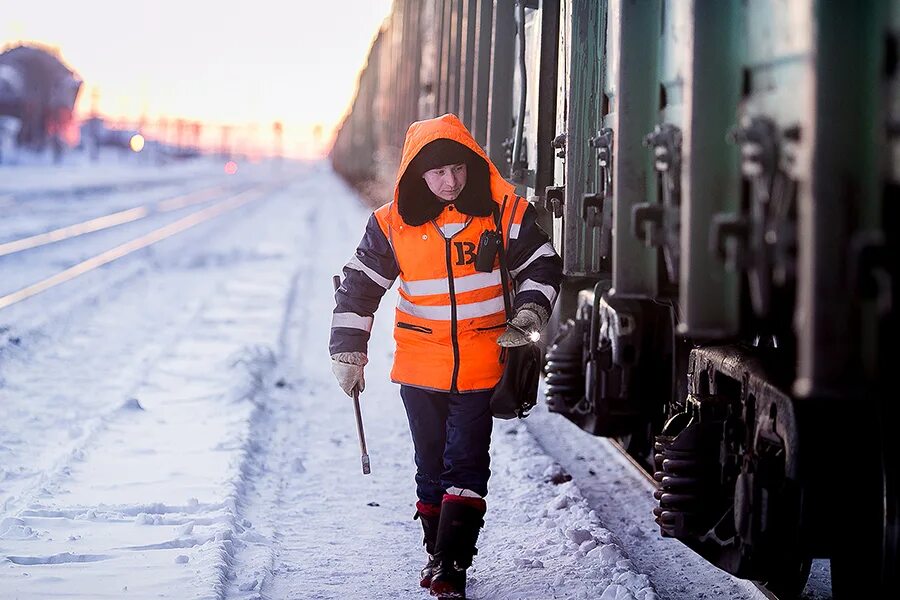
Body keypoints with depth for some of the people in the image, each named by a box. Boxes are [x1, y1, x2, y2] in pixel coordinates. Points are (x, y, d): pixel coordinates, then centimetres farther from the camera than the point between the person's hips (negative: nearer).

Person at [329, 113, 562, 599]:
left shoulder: (505, 211, -6)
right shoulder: (393, 223, -4)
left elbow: (543, 266, 6)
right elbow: (358, 287, 2)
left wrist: (526, 318, -7)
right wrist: (348, 353, -2)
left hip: (479, 365, -2)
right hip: (419, 368, 2)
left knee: (465, 465, -7)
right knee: (431, 466, 13)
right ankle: (437, 552, 26)